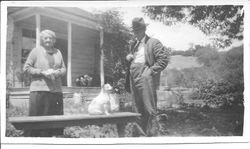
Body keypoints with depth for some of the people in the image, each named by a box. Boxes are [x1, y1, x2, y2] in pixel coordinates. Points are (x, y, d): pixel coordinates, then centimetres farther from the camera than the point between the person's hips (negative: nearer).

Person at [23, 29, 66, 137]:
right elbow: (26, 68, -1)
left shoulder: (58, 52, 17)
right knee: (37, 116, -7)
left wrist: (58, 72, -4)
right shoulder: (36, 51, 4)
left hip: (56, 90, 5)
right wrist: (42, 72, -11)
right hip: (39, 90, -4)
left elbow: (64, 68, 19)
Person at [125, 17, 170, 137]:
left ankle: (153, 134, -1)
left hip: (145, 77, -7)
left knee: (149, 107, -7)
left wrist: (152, 70, -13)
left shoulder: (153, 42, 0)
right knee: (137, 108, 11)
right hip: (133, 77, 7)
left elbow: (164, 58, -6)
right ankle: (137, 133, 20)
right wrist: (128, 57, 8)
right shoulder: (133, 44, 22)